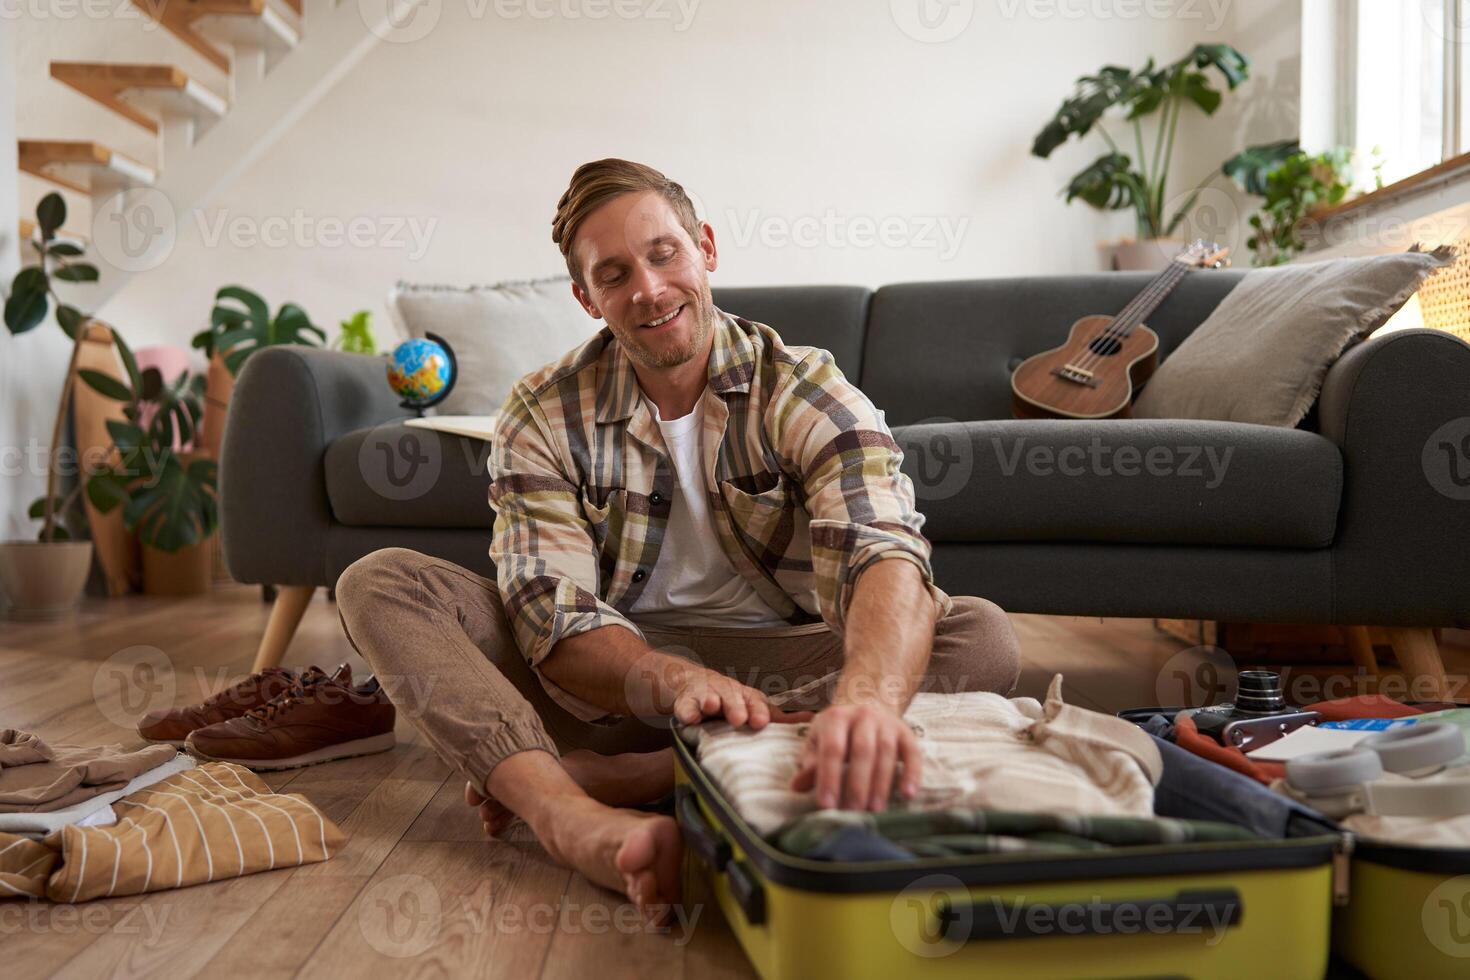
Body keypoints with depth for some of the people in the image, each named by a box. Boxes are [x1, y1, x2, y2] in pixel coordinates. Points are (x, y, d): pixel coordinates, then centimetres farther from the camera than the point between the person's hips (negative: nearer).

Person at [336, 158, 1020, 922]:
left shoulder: (807, 393, -11)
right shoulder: (542, 416, -6)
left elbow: (883, 554, -30)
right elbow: (557, 620, -16)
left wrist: (867, 699, -54)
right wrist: (677, 682, -39)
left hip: (776, 676, 0)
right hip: (609, 677, 1)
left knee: (981, 635, -26)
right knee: (378, 585, -16)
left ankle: (602, 773, -29)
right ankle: (581, 825, -43)